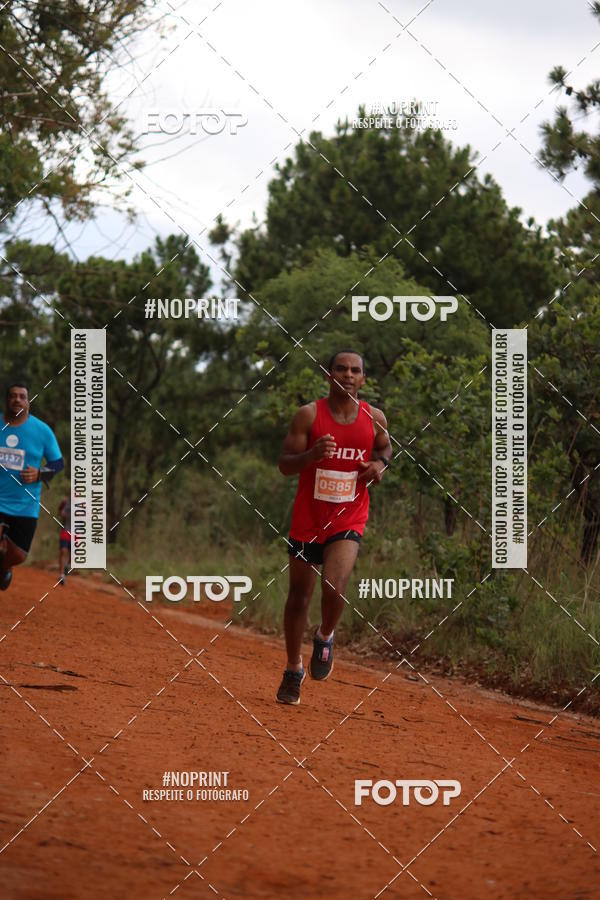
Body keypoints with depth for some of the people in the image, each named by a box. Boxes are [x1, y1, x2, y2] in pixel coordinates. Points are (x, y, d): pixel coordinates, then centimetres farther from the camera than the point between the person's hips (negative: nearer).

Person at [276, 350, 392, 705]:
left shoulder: (375, 418, 0)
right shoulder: (309, 415, -7)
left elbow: (385, 447, 22)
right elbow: (285, 465, -8)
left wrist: (380, 464, -1)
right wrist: (311, 454, -28)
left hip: (348, 520, 0)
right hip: (308, 519, 0)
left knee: (334, 588, -23)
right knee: (299, 596, 10)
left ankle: (325, 638, 10)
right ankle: (294, 669, 30)